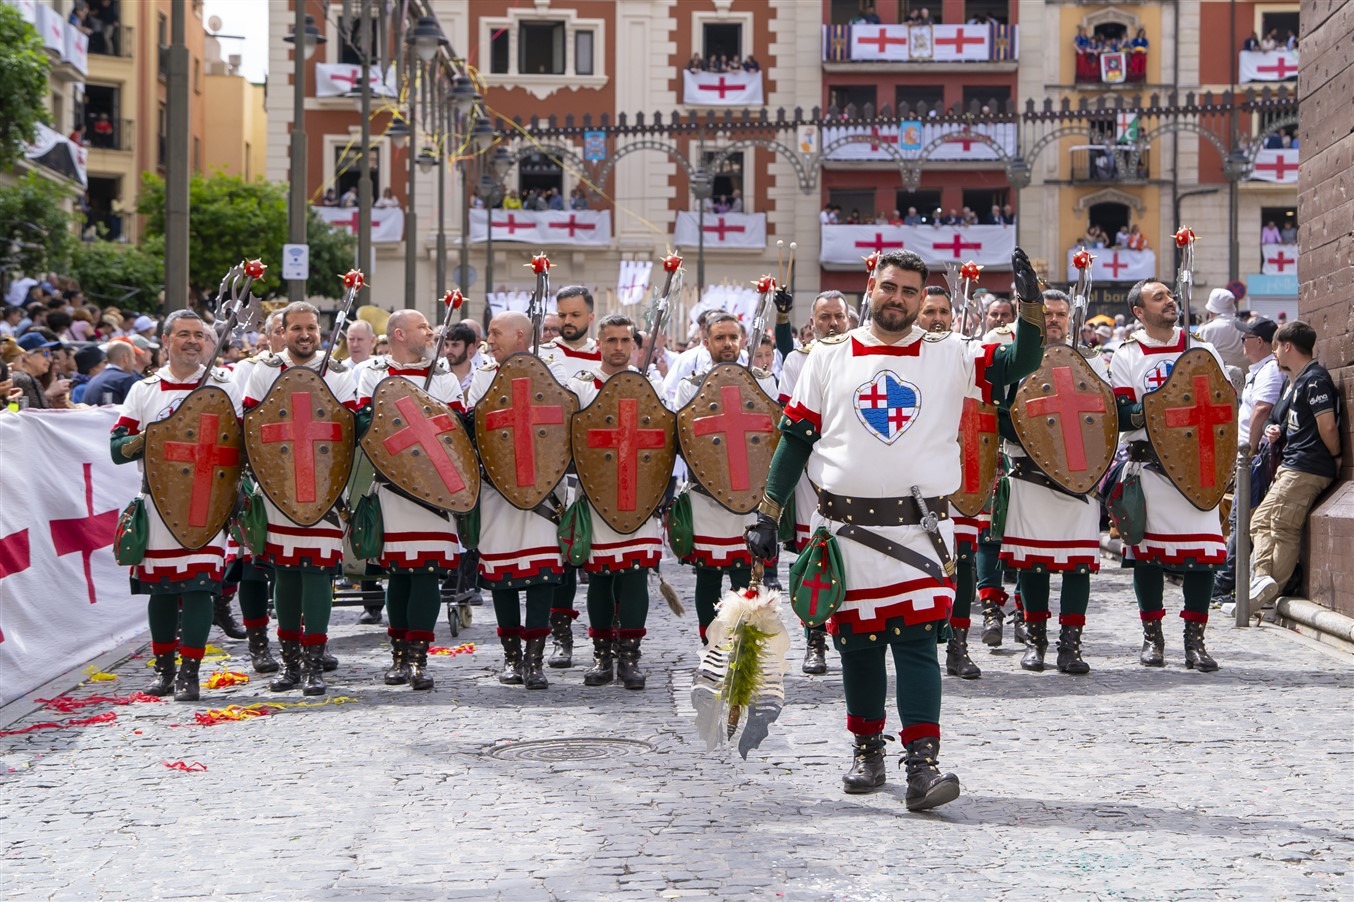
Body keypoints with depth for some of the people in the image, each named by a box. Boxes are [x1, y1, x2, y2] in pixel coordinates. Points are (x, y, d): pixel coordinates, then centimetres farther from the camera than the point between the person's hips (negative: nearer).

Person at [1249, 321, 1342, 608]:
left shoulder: (1314, 379, -14)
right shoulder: (1300, 380, 19)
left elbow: (1328, 425, -19)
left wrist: (1336, 458, -8)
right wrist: (1278, 431, 9)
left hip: (1306, 469, -11)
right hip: (1292, 468, 11)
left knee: (1283, 528, -11)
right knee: (1261, 521, 7)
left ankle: (1270, 593, -13)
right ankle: (1263, 577, 0)